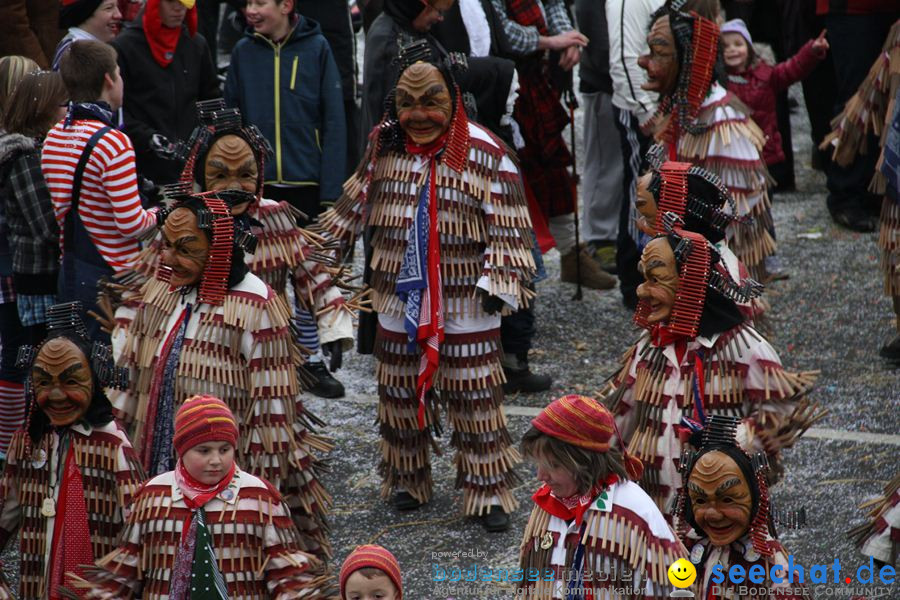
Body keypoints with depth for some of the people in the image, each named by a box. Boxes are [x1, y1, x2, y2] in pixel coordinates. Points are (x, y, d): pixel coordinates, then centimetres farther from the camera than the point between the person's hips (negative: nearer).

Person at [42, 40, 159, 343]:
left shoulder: (52, 138, 5)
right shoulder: (113, 144, -18)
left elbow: (58, 211, 12)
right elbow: (132, 224, -18)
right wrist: (156, 214, 0)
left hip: (68, 274, 7)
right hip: (112, 276, -7)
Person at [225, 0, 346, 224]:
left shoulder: (317, 48, -3)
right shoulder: (243, 51, 3)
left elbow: (334, 124, -4)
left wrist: (331, 192, -9)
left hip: (308, 184, -2)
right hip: (258, 187, 2)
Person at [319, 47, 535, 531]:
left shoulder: (484, 154, -12)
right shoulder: (384, 147, 2)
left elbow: (507, 230, -10)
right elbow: (358, 201, 19)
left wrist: (500, 284, -17)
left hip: (465, 304, -4)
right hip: (399, 300, 4)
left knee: (475, 396, -2)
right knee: (399, 392, 13)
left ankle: (490, 492, 5)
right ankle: (407, 480, 29)